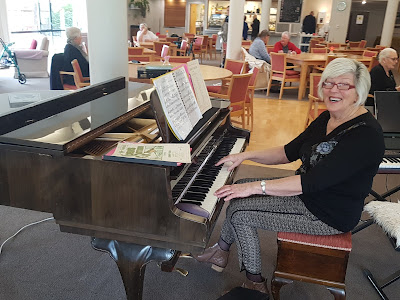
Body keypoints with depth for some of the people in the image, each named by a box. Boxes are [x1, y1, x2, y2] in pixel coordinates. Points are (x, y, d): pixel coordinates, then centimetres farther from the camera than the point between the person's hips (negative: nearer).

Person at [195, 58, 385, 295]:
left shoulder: (366, 133, -26)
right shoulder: (327, 119, 3)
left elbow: (313, 182, -32)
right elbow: (290, 152, 9)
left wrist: (257, 186, -30)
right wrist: (246, 155, -1)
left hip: (329, 214, -9)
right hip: (307, 193, 9)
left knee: (240, 213, -12)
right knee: (240, 190, 5)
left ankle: (255, 282, 8)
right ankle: (222, 250, 22)